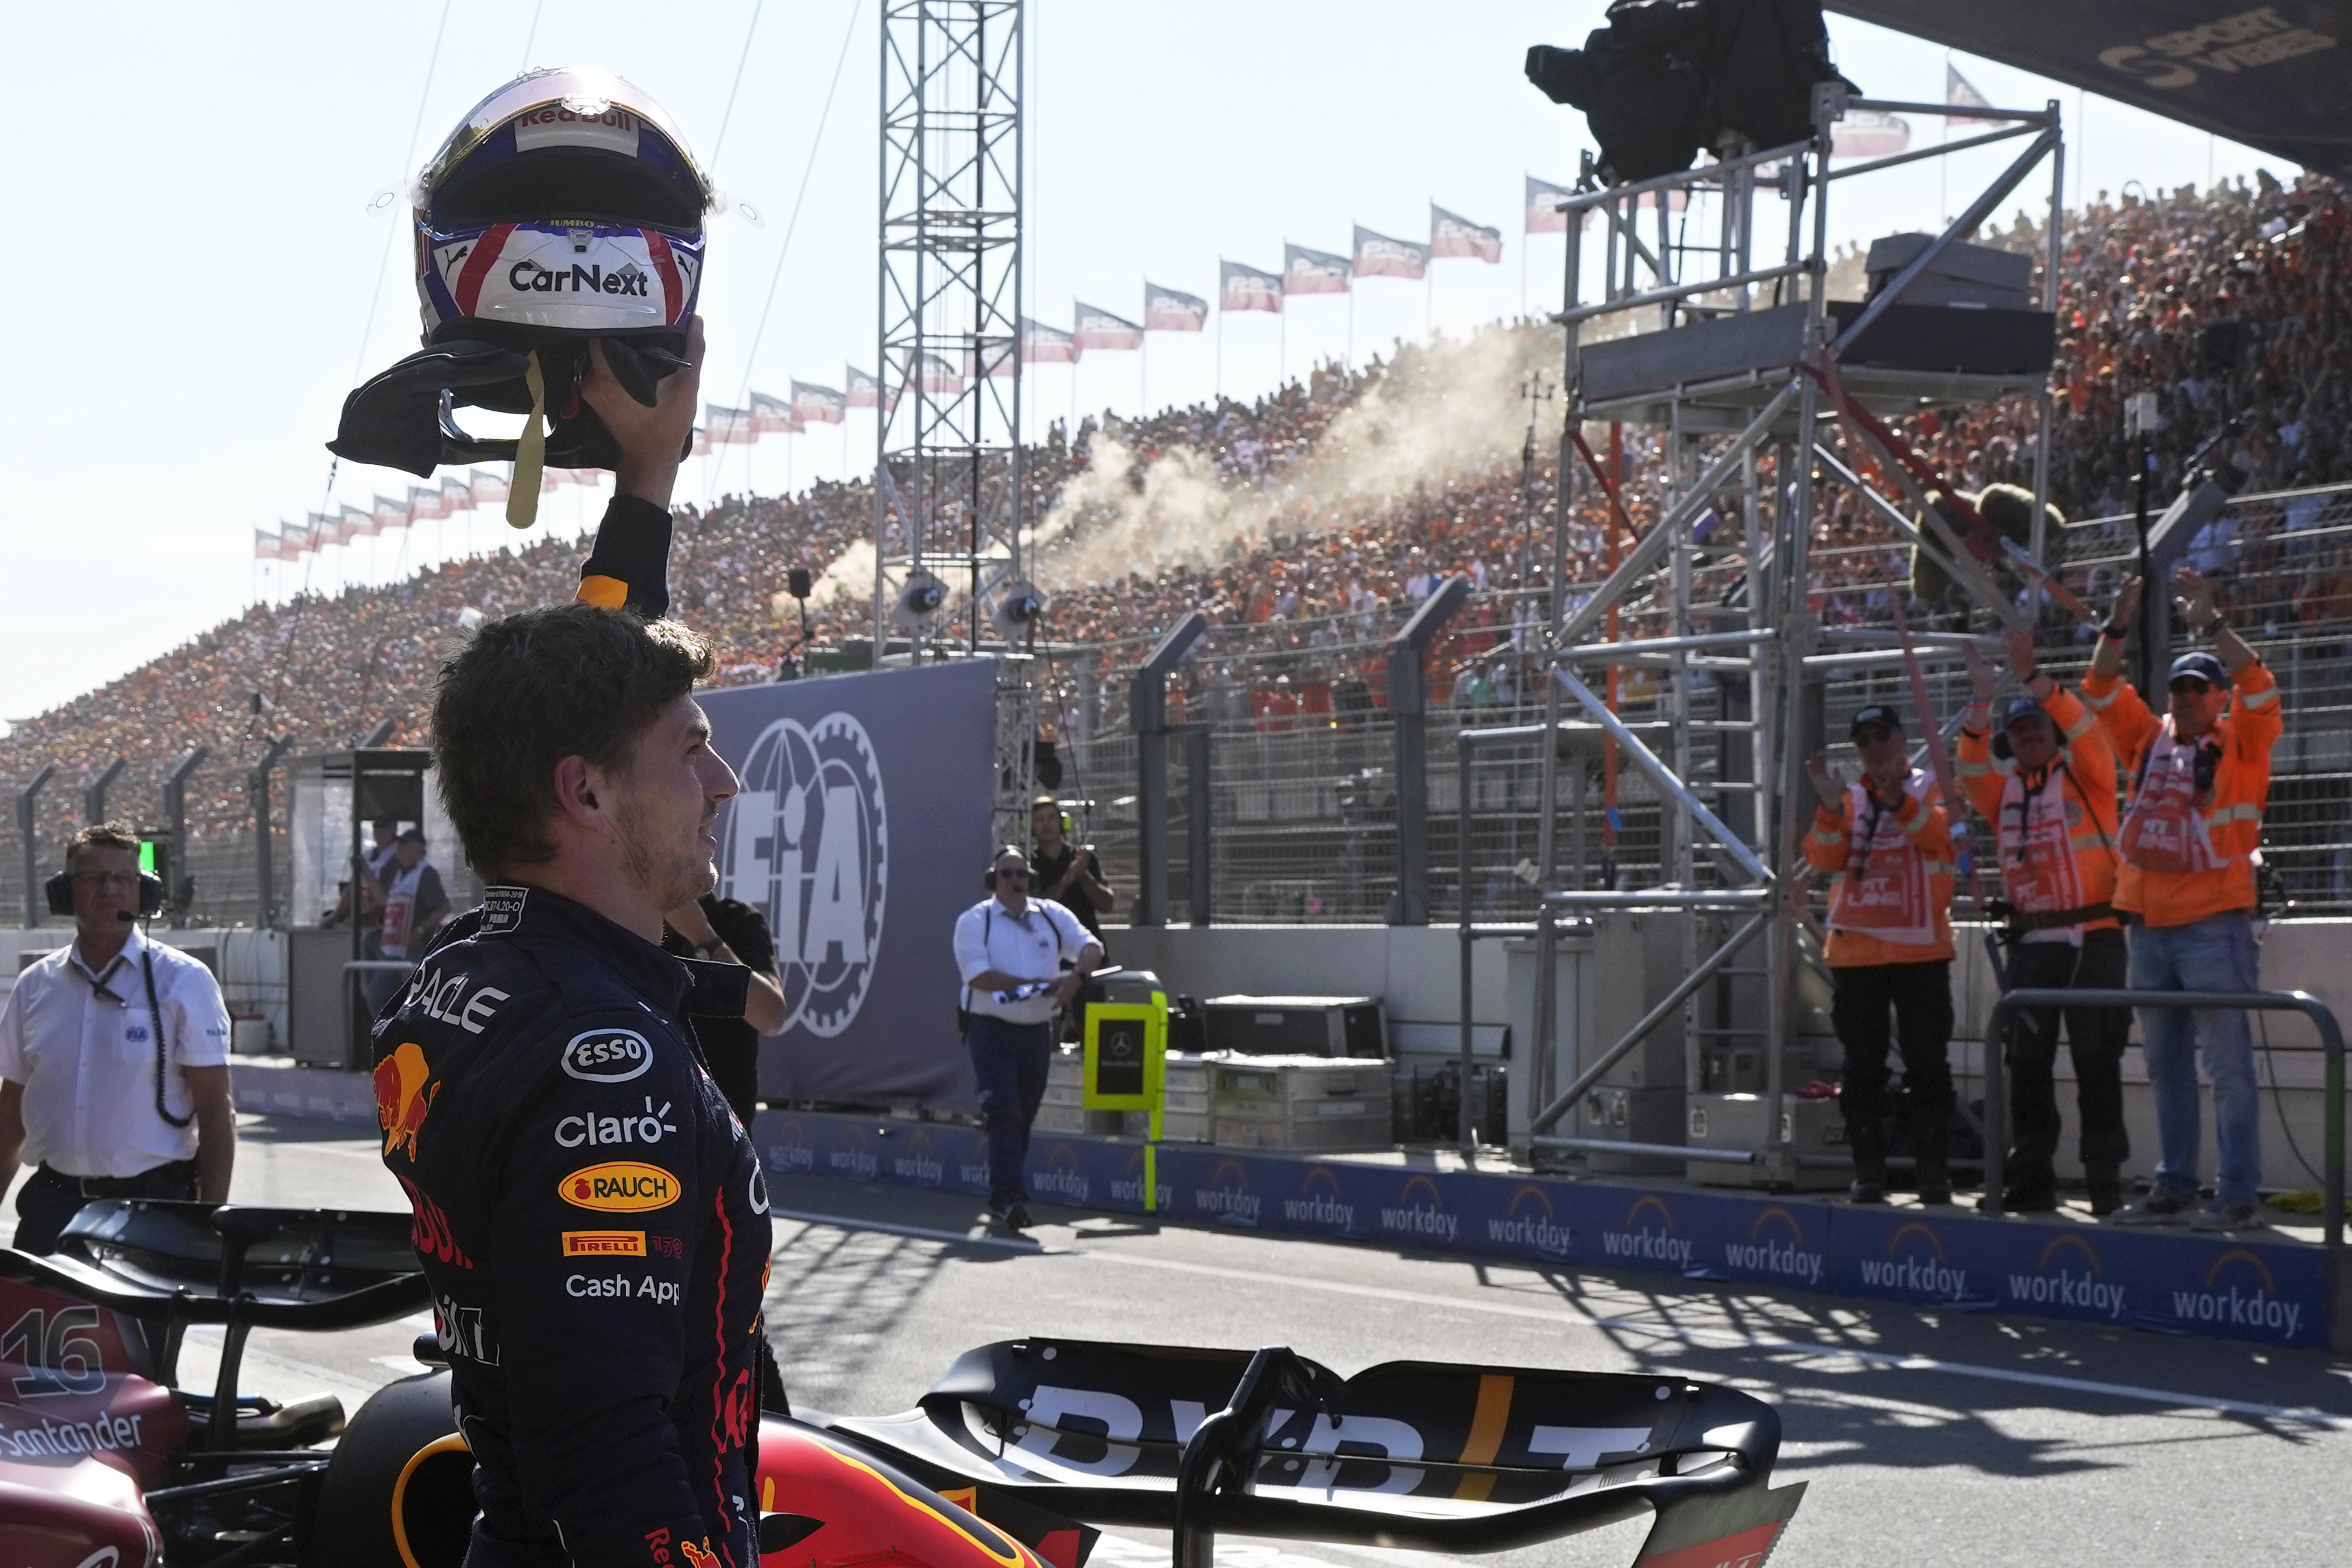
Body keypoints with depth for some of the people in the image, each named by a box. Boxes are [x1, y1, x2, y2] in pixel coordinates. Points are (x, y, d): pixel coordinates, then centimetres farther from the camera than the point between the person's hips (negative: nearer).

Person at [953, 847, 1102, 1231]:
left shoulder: (1052, 915, 10)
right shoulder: (974, 921, -3)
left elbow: (1091, 947, 2)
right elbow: (978, 976, -15)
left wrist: (1076, 975, -21)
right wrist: (1036, 985, -19)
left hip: (1037, 1031, 5)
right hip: (992, 1030, -5)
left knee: (1023, 1118, 10)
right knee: (1004, 1114, -15)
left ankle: (1001, 1202, 21)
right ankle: (1011, 1198, -18)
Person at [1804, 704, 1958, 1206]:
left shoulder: (1929, 790, 5)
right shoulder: (1847, 798, 13)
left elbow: (1939, 836, -16)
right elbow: (1824, 858, -2)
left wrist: (1897, 798, -31)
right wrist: (1830, 806, -18)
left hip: (1919, 952, -3)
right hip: (1855, 953, 3)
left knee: (1927, 1066, -2)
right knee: (1863, 1067, 4)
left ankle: (1934, 1174, 3)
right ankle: (1868, 1176, 9)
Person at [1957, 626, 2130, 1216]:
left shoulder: (2084, 773, 4)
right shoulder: (2003, 786, 12)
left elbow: (2084, 728, -13)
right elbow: (1971, 769, -6)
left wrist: (2031, 677, -22)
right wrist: (1982, 702, -16)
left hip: (2092, 937, -4)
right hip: (2030, 941, 4)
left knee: (2097, 1060, -3)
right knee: (2026, 1061, 5)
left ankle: (2106, 1178, 0)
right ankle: (2031, 1179, 11)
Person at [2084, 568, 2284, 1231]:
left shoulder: (2240, 743, 1)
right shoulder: (2149, 741, 14)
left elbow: (2259, 690, -14)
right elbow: (2104, 694, 10)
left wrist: (2211, 624, -17)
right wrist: (2117, 631, -3)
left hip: (2214, 922, -6)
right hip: (2149, 923, 6)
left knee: (2228, 1064, -6)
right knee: (2165, 1067, 11)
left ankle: (2238, 1195, -5)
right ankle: (2173, 1189, 17)